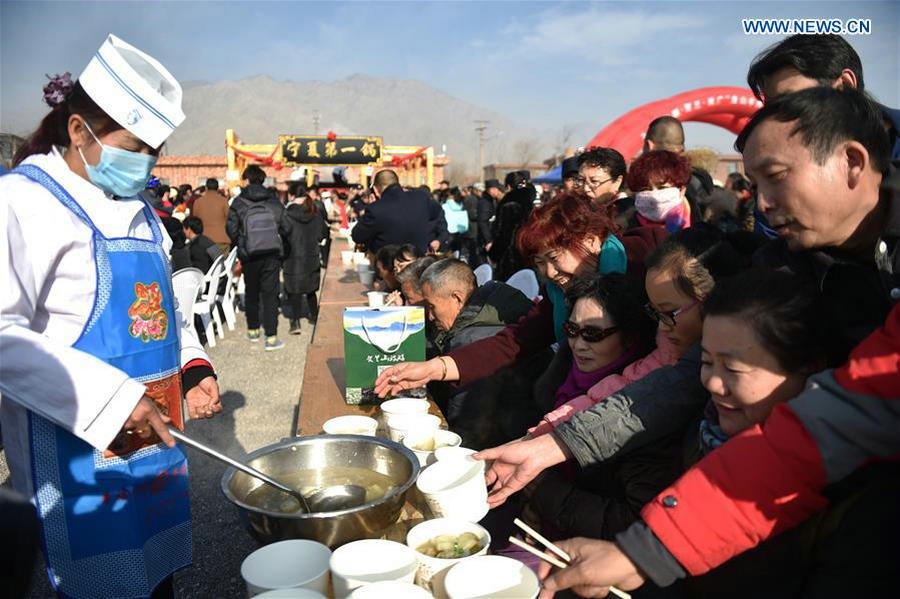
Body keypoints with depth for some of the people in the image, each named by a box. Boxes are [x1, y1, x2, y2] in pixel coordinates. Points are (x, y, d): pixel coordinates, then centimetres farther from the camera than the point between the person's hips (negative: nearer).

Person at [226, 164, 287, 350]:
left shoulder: (238, 203, -3)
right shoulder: (274, 200, 2)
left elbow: (231, 229, -2)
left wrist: (241, 245, 15)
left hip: (249, 256, 0)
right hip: (272, 254, 0)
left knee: (251, 293, 18)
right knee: (270, 295, 1)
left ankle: (253, 331, 29)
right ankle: (271, 338, -3)